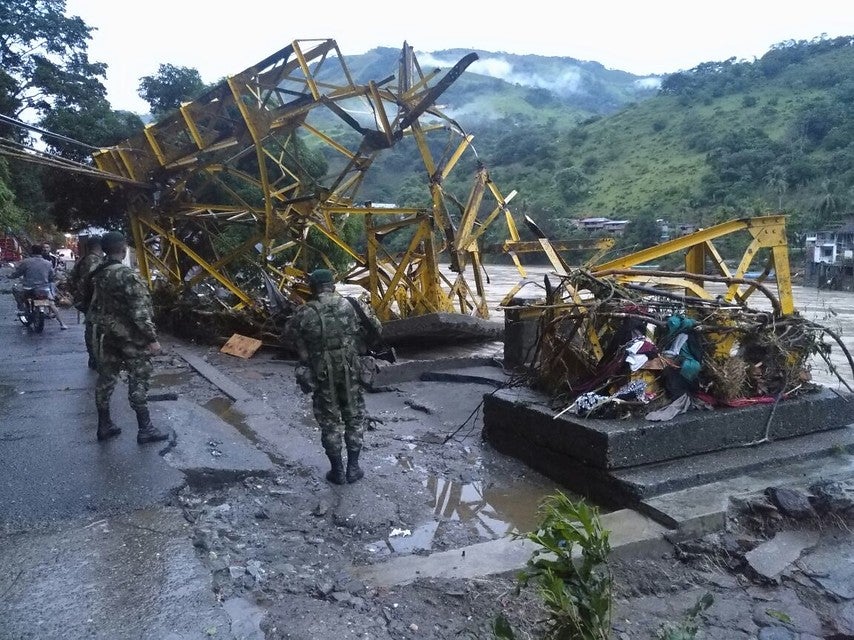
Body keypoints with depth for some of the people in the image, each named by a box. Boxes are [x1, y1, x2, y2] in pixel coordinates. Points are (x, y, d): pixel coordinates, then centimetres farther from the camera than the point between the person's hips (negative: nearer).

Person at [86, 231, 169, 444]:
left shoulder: (96, 275, 6)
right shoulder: (128, 275, -20)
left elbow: (91, 308, 14)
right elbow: (140, 312, -22)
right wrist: (152, 339, -18)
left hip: (105, 336, 8)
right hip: (130, 338, -8)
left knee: (106, 379, 14)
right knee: (139, 381, 0)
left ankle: (104, 426, 23)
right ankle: (145, 429, 7)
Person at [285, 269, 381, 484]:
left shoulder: (305, 313, -9)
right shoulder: (351, 305, -5)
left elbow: (289, 333, 7)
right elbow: (376, 328, 3)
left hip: (322, 376, -1)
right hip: (350, 372, 1)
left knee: (330, 422, 12)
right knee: (355, 417, 17)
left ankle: (337, 471, 21)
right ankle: (353, 467, 21)